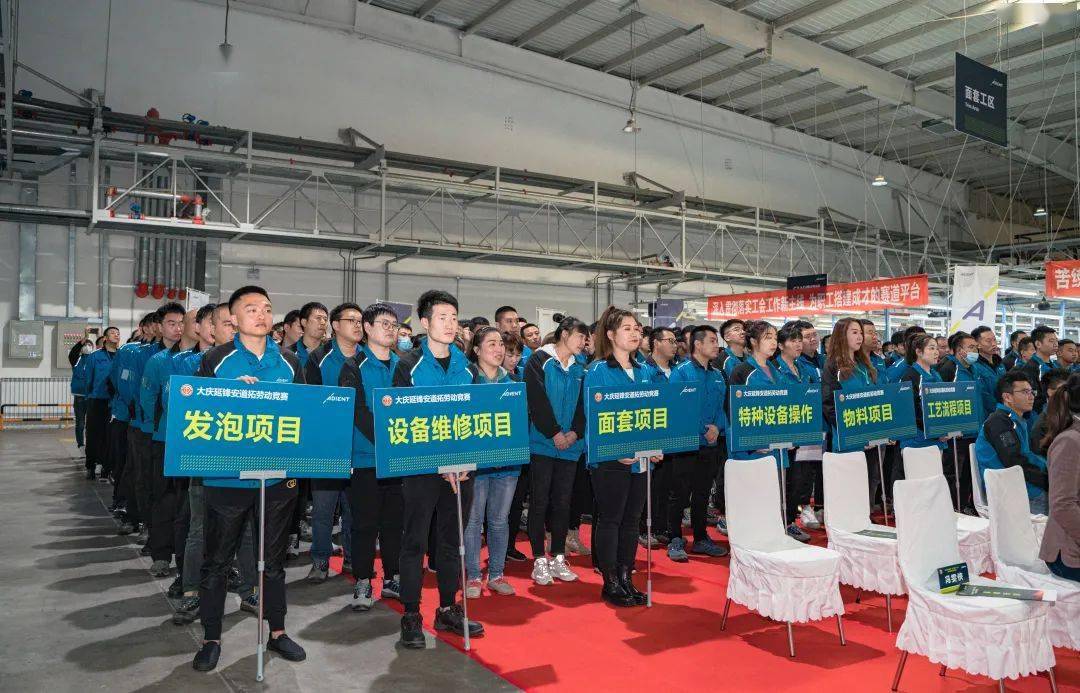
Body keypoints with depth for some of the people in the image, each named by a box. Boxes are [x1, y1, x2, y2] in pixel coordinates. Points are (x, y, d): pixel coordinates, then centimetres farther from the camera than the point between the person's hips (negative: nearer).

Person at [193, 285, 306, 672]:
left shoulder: (289, 362, 5)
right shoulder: (216, 360, -2)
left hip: (278, 477, 3)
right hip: (227, 476, -2)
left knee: (274, 559, 15)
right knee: (217, 561, 8)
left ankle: (277, 632, 28)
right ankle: (211, 639, 24)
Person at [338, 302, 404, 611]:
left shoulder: (401, 365, 11)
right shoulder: (354, 367, -3)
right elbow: (358, 412, -13)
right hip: (366, 457, -4)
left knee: (395, 521, 11)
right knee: (366, 523, 3)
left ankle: (393, 579, 24)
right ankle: (363, 583, 15)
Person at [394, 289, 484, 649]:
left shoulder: (465, 366, 9)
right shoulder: (409, 365, -4)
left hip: (460, 466, 4)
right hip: (422, 465, -4)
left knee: (452, 539, 12)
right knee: (415, 540, 2)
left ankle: (448, 609, 25)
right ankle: (411, 616, 13)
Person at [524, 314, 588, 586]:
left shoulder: (578, 369, 14)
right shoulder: (539, 361, -4)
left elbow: (582, 405, 10)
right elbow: (537, 401, -12)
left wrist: (576, 432, -6)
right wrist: (554, 433, -15)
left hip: (569, 446, 6)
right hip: (542, 444, -5)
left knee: (563, 503, 9)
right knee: (539, 502, 0)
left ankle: (558, 558, 19)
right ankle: (540, 561, 9)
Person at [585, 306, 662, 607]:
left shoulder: (642, 371, 12)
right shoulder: (598, 371, -8)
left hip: (640, 458, 6)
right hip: (610, 459, -6)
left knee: (631, 519, 13)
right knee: (610, 520, 3)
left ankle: (626, 578, 24)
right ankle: (610, 583, 14)